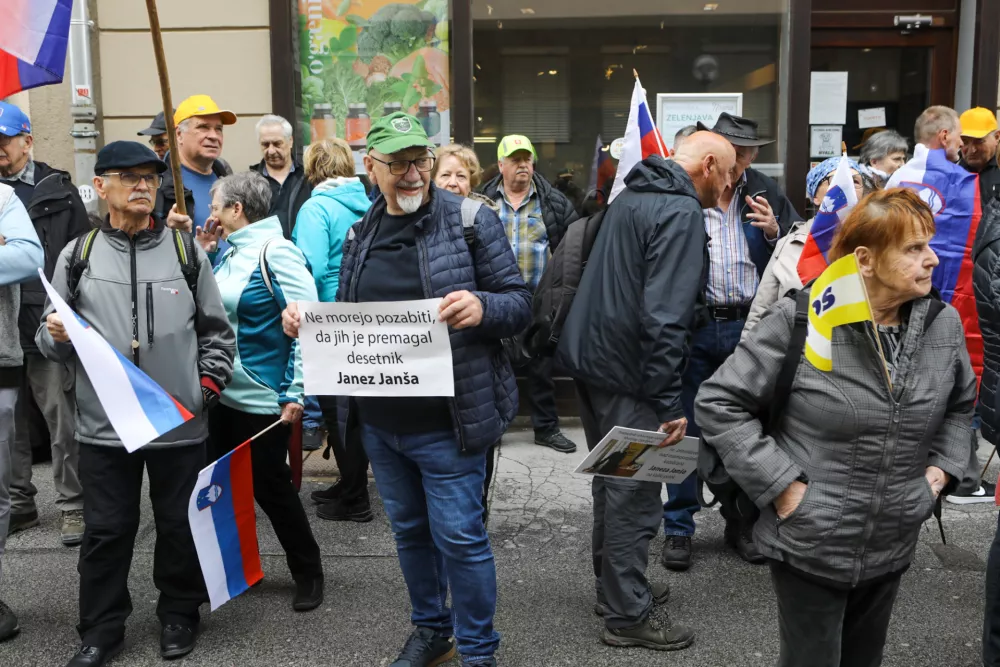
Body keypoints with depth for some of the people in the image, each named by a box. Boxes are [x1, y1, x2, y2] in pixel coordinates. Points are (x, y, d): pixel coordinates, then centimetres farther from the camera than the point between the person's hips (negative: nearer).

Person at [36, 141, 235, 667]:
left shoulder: (186, 250, 4)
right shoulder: (78, 255, 4)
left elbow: (216, 329, 9)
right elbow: (51, 342, 7)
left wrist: (209, 382, -1)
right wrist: (56, 337, -14)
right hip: (103, 424, 0)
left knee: (180, 525, 12)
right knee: (107, 530, 9)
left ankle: (179, 614, 31)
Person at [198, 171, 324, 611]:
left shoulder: (275, 252, -15)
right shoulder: (230, 252, 11)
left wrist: (297, 393, -21)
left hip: (262, 398, -8)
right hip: (222, 393, 8)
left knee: (269, 486, 3)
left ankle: (308, 574, 21)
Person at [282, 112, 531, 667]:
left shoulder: (472, 221, -7)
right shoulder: (361, 233, 9)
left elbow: (519, 303, -8)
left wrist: (482, 307, -29)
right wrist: (305, 319, -4)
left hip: (444, 422, -5)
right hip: (378, 421, 6)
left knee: (459, 535, 2)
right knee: (409, 529, 19)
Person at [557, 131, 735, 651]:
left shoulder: (630, 197, 14)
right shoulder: (681, 213, -16)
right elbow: (665, 316, -25)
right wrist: (669, 403, -23)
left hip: (589, 356, 10)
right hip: (627, 373, -10)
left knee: (613, 482, 21)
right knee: (635, 495, 1)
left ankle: (613, 586, 35)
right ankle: (626, 616, 12)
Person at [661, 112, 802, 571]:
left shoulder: (767, 194, 6)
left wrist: (775, 232, -11)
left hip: (749, 328, 3)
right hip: (692, 326, -3)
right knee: (685, 429, 6)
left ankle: (741, 521, 30)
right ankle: (678, 528, 20)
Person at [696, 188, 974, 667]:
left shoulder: (944, 324, -1)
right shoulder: (799, 321, -18)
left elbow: (961, 403, 19)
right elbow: (718, 403, -15)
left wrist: (941, 469, 3)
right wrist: (780, 484, -18)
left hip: (892, 550, 5)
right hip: (808, 548, -5)